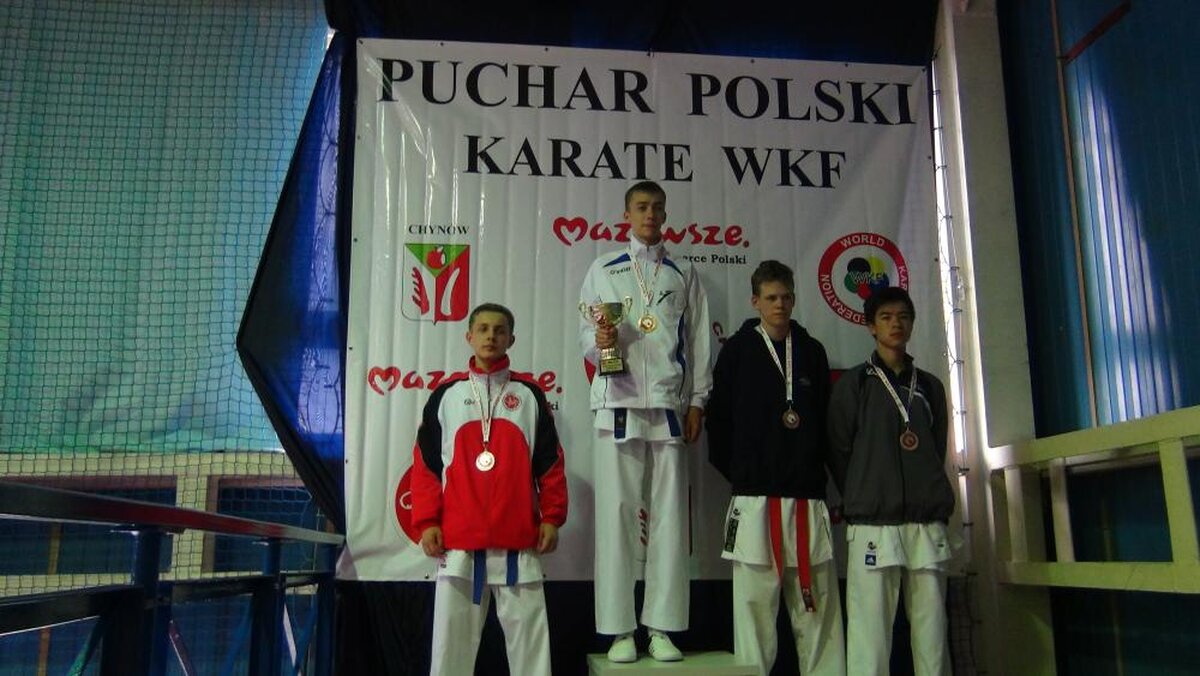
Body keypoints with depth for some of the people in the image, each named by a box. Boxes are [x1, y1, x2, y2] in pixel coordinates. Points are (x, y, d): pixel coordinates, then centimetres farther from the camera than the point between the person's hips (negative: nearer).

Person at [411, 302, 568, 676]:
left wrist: (551, 517, 1)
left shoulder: (530, 396, 8)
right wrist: (426, 522, -1)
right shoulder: (446, 395, 8)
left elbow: (550, 463, 7)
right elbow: (426, 464, 6)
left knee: (527, 628, 4)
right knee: (452, 631, 7)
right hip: (457, 538, 0)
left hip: (518, 540, 0)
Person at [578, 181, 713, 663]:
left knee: (670, 511, 0)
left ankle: (662, 627, 7)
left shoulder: (684, 274, 15)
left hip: (671, 403, 1)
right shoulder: (603, 270, 12)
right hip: (618, 401, -1)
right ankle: (620, 630, 3)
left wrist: (697, 401, 4)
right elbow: (585, 333, 9)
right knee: (617, 509, -4)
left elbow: (698, 341, 12)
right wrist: (598, 342, -14)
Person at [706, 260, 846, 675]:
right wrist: (737, 473, 3)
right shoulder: (738, 350, 5)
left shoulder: (812, 351, 13)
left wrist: (819, 473, 9)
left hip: (808, 497, 3)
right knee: (755, 602, -2)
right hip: (755, 497, -3)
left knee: (817, 605, 4)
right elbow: (718, 419, 4)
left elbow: (827, 420, 16)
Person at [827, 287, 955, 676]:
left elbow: (937, 451, 19)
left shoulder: (930, 386, 16)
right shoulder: (853, 384, 6)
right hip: (873, 525, -3)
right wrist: (861, 502, 4)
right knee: (870, 633, -6)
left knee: (931, 630, 4)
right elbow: (839, 452, 4)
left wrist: (933, 501, 11)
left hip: (928, 524, 4)